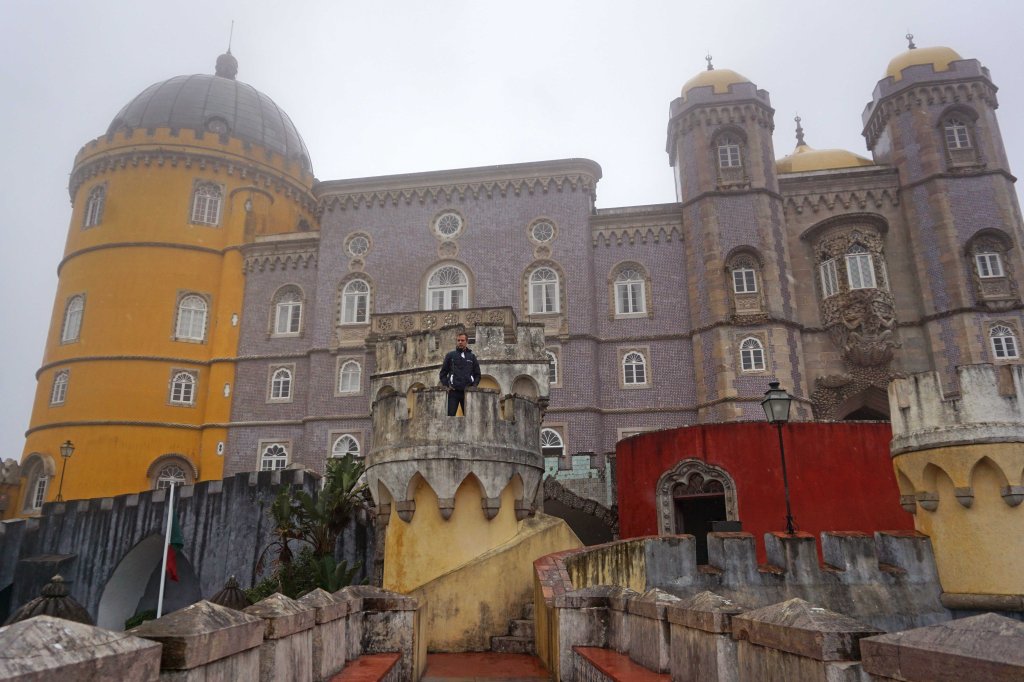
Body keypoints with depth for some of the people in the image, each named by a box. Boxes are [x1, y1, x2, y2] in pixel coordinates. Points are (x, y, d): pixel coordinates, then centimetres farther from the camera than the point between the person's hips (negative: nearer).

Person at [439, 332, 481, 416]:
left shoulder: (472, 356, 15)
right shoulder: (450, 355, 10)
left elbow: (477, 374, 16)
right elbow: (443, 373, 10)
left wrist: (474, 386, 0)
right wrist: (446, 385, -3)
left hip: (467, 392, 2)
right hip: (453, 391, -2)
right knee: (450, 415, -7)